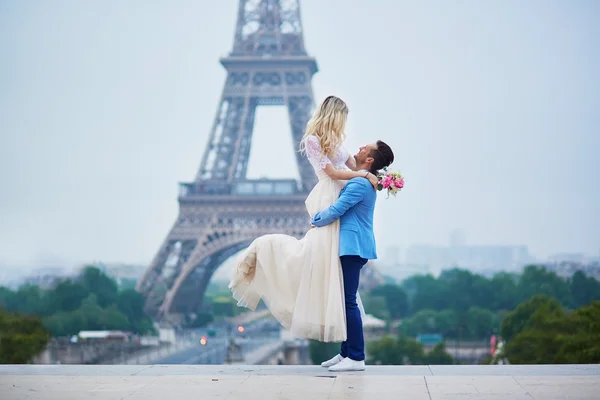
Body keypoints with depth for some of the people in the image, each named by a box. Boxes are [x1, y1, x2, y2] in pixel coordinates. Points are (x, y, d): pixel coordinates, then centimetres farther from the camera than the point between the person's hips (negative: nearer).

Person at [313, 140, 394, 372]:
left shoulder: (360, 183, -16)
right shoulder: (364, 181, 16)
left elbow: (335, 211, -18)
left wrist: (316, 220, 0)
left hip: (353, 247, -10)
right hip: (352, 246, 10)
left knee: (348, 301, -9)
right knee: (345, 300, 13)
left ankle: (356, 358, -9)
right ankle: (347, 353, 19)